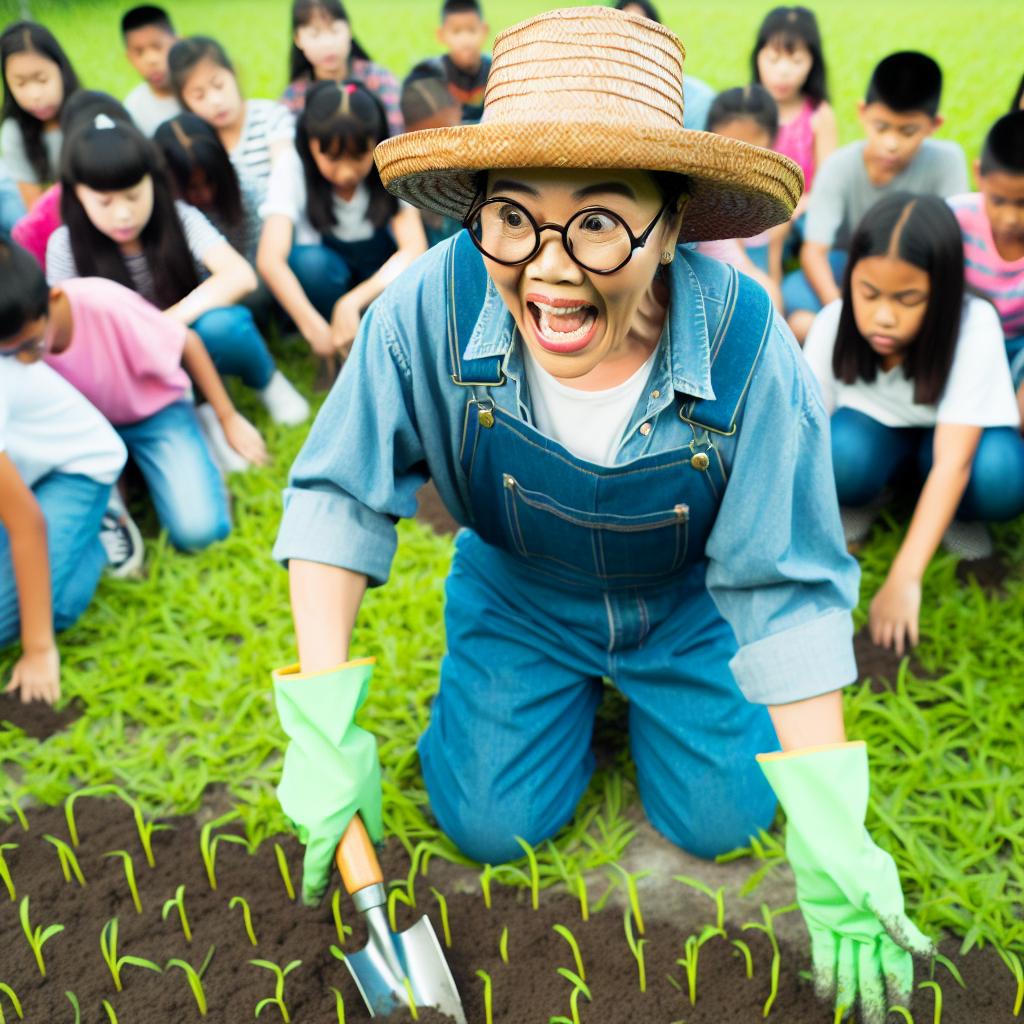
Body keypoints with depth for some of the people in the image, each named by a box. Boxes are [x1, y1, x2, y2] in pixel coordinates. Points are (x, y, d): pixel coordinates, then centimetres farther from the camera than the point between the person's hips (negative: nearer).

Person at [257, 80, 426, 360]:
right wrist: (315, 328, -43)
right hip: (326, 282, 0)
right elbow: (269, 260, -31)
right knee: (311, 261, -35)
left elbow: (414, 249, -28)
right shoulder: (292, 169, -19)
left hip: (380, 283, 0)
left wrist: (352, 302, -41)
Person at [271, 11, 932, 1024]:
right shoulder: (433, 307, -33)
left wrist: (830, 837, -25)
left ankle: (641, 685, 32)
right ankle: (573, 692, 29)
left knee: (719, 819, 0)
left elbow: (788, 593, -24)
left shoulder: (745, 343, -33)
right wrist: (322, 722, -26)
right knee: (488, 823, -3)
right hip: (517, 592, 1)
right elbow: (335, 500, -20)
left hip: (686, 599, 0)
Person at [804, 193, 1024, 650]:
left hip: (949, 435, -1)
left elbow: (953, 462, -38)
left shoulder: (973, 326, -32)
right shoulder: (833, 324, -25)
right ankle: (862, 500, 1)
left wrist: (904, 578, -46)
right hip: (873, 428, 1)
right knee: (841, 457, -35)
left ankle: (958, 515, 0)